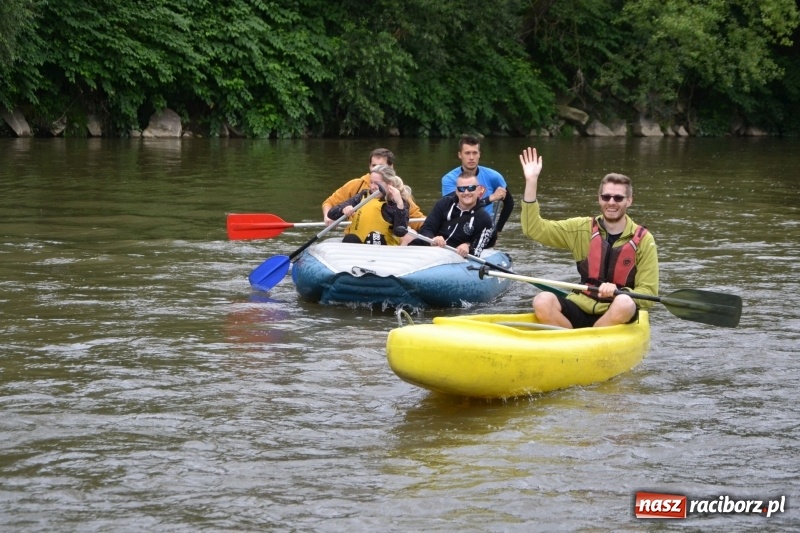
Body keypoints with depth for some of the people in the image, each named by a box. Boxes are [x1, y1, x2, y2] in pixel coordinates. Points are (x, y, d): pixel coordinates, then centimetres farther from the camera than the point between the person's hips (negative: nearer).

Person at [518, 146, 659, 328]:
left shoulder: (644, 240, -1)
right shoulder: (582, 229, 7)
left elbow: (647, 293, -3)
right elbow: (534, 228, 2)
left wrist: (618, 293, -24)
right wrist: (531, 182, -7)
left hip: (617, 314, -2)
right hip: (581, 310, 2)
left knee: (624, 304, -37)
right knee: (542, 301, -28)